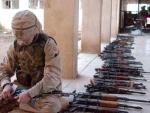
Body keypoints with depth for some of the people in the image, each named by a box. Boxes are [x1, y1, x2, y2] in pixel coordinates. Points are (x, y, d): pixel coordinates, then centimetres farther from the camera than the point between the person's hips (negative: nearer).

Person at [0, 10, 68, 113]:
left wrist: (30, 93, -34)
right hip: (22, 87, 4)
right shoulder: (16, 45, -2)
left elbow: (53, 77, -24)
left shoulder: (48, 44, -17)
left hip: (45, 90, -4)